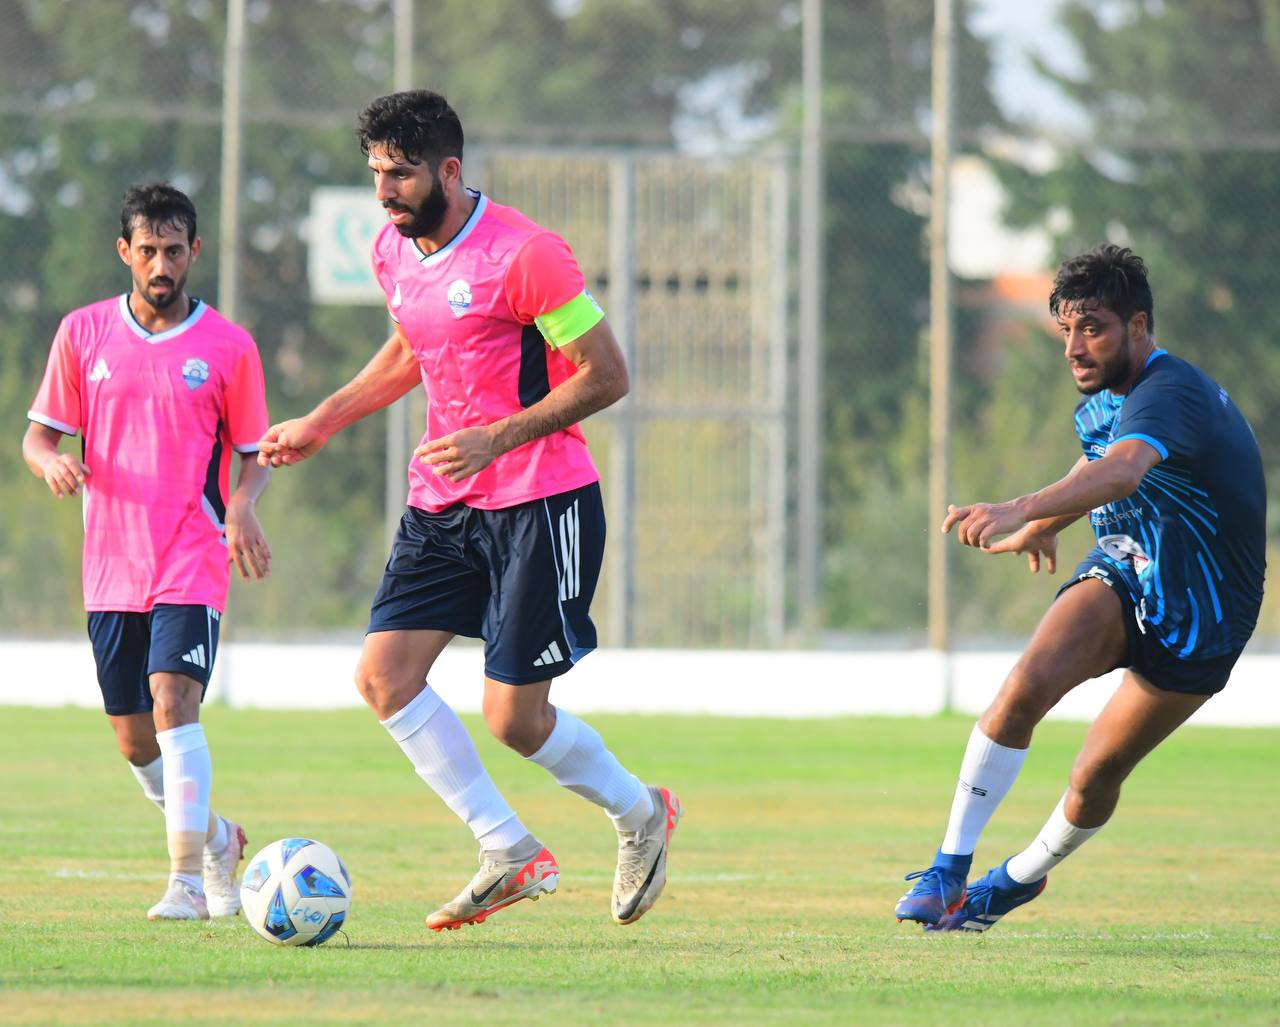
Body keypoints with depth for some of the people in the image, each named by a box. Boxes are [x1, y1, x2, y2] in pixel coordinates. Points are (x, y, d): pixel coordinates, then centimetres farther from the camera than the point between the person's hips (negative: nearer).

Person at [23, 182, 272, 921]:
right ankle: (216, 838, 36)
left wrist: (244, 505, -14)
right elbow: (40, 435, 9)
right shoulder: (84, 333, 5)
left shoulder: (228, 347, 0)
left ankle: (188, 881, -23)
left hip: (194, 562, -3)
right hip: (112, 567, 4)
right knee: (134, 739, 10)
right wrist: (52, 462, -14)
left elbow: (255, 452, 7)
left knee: (173, 702, -22)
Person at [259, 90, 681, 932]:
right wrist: (321, 423, 18)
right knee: (384, 675, -8)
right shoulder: (393, 253, 6)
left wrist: (499, 438, -23)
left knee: (515, 718, -7)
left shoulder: (522, 253, -17)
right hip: (442, 505, 7)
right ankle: (511, 854, 2)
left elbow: (606, 375, -15)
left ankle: (640, 813, 22)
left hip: (540, 504, -7)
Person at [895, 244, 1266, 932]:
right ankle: (949, 869, -20)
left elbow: (1122, 470, -50)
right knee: (1027, 686, -24)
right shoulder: (1105, 398, 2)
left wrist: (1021, 511, -65)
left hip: (1198, 625, -6)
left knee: (1096, 776, 0)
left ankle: (1024, 875, 31)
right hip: (1122, 569, 6)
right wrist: (1039, 528, 42)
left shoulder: (1167, 394, -27)